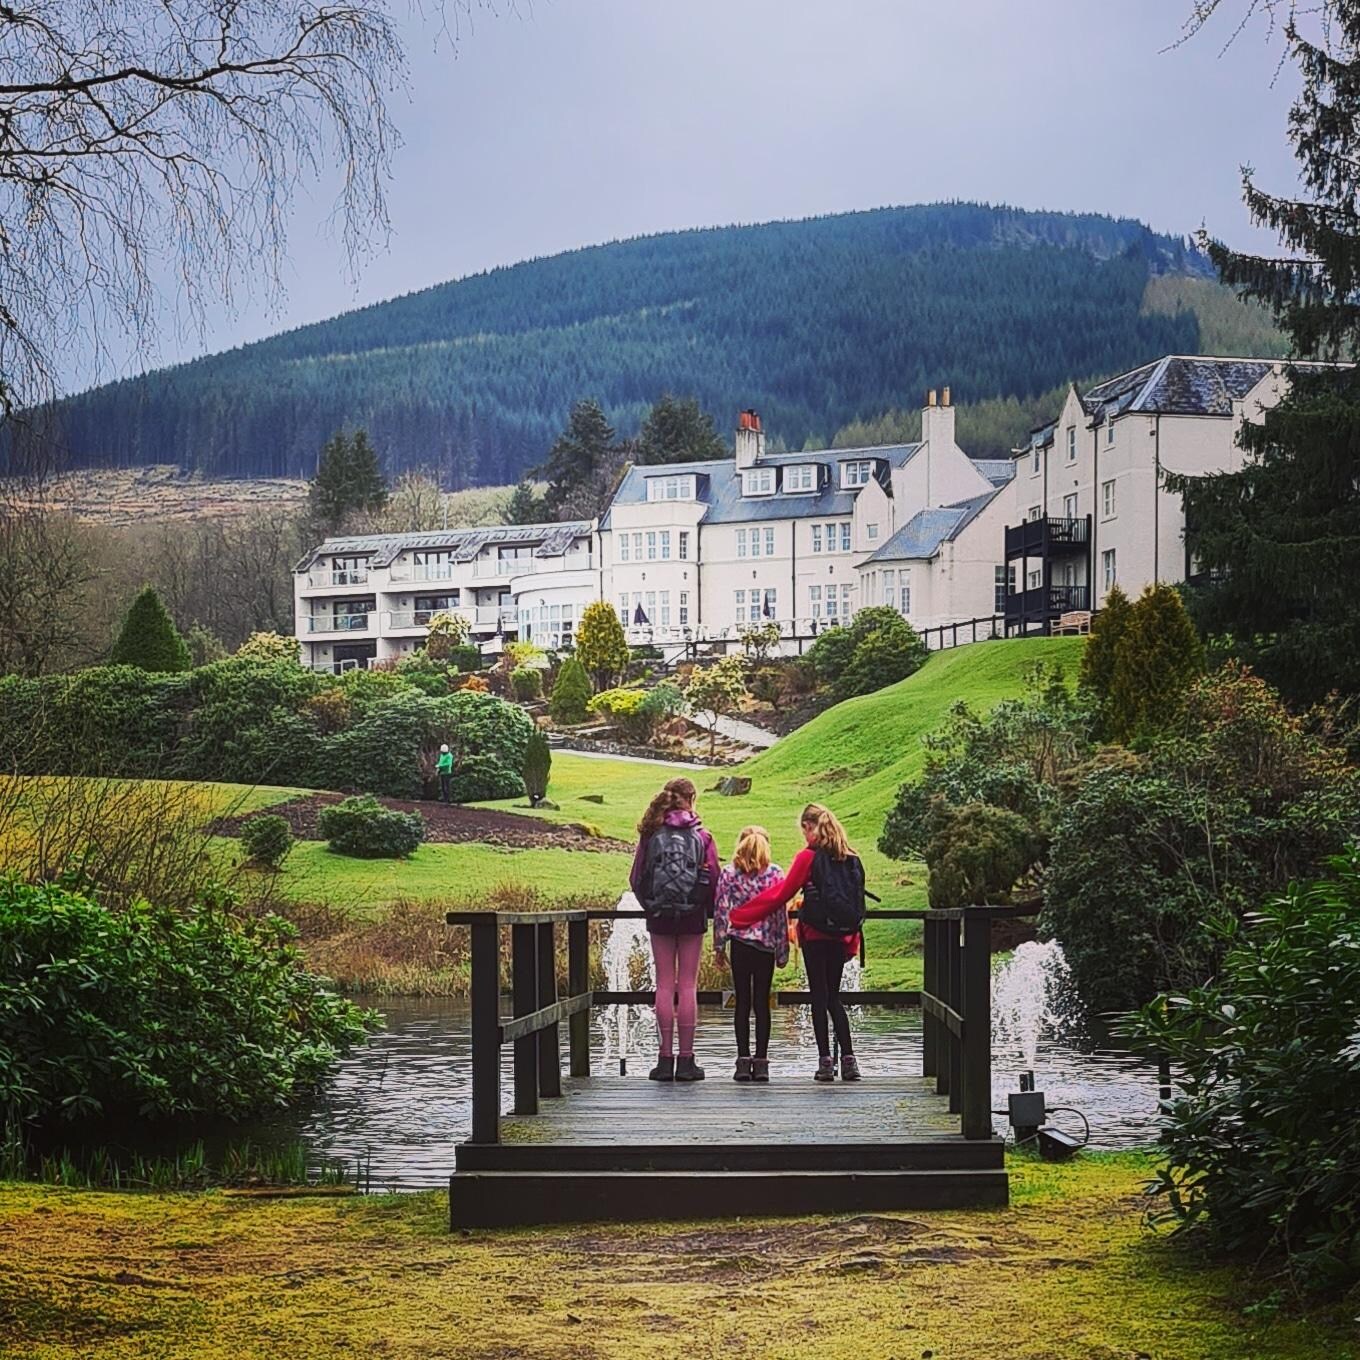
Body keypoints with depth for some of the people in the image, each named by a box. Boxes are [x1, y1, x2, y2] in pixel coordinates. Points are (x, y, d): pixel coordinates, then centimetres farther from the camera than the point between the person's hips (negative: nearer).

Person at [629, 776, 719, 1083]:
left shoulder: (650, 835, -1)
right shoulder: (701, 836, -4)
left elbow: (636, 878, 2)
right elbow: (714, 877, -4)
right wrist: (708, 909, 13)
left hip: (659, 918, 1)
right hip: (692, 918, -1)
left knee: (664, 985, 5)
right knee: (688, 986, 2)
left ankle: (665, 1058, 3)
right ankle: (686, 1060, 2)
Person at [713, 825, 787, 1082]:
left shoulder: (729, 874, 0)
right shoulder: (773, 873, -2)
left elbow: (720, 911, -1)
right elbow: (780, 912, -1)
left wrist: (718, 947, 7)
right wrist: (782, 950, 5)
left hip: (739, 943, 0)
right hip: (766, 944, 0)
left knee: (742, 1002, 5)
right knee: (762, 1002, 4)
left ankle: (743, 1061, 1)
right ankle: (761, 1062, 2)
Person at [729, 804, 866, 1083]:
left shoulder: (809, 857, -9)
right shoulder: (851, 860, 7)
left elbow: (781, 894, -9)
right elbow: (857, 900, 10)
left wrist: (739, 917, -2)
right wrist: (852, 941, 18)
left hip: (815, 934, -5)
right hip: (841, 935, 5)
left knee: (819, 997, 1)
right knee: (833, 996, 12)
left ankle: (825, 1061, -1)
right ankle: (848, 1059, 3)